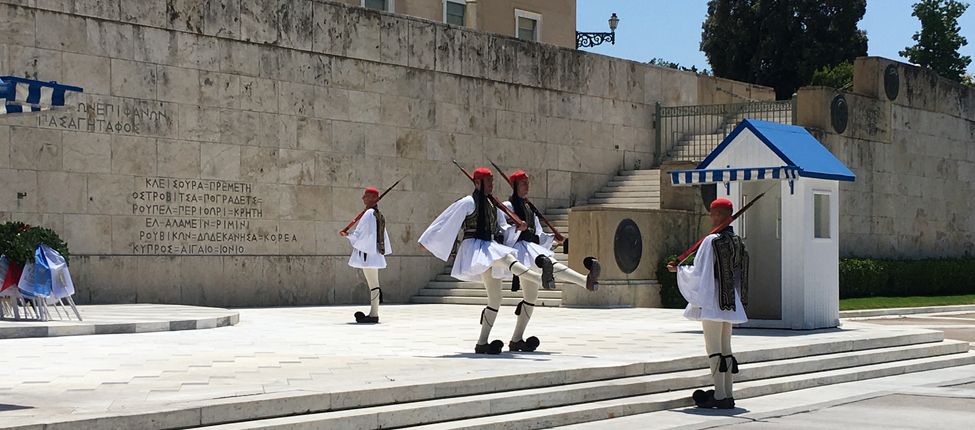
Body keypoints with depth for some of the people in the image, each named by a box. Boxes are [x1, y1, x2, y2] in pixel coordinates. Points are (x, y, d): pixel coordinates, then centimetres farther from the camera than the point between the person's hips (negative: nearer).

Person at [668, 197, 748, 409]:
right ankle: (728, 395, 13)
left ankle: (719, 395, -5)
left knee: (714, 349, -3)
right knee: (726, 348, 12)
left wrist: (679, 269, 4)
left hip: (712, 302, -7)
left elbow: (699, 273, -13)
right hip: (731, 303, 7)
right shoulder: (737, 241, 7)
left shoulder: (711, 241, -15)